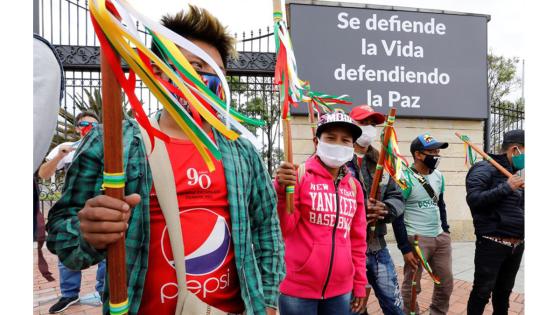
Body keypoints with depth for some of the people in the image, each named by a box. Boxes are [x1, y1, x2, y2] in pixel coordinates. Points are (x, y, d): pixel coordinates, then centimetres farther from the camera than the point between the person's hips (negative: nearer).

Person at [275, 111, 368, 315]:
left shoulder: (354, 186, 7)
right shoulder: (299, 175, -8)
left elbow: (358, 240, 12)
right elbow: (285, 228, -9)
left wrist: (360, 283, 13)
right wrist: (282, 191, -23)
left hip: (340, 291, 5)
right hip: (299, 289, -4)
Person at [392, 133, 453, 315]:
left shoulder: (438, 176, 8)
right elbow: (397, 215, -15)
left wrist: (445, 231, 16)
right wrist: (405, 248, -16)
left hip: (440, 237, 7)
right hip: (417, 239, -7)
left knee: (446, 283, 15)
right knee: (412, 287, 3)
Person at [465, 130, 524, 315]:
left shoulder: (513, 173, 15)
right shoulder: (485, 169, -10)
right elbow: (473, 199, -23)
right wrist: (506, 187, -22)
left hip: (516, 245, 8)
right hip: (493, 243, -8)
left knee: (504, 291, 19)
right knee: (483, 291, 0)